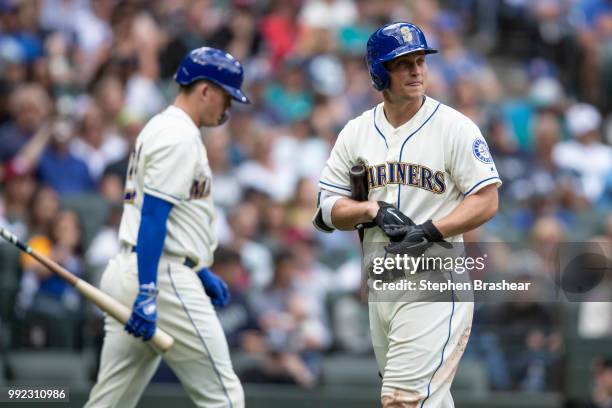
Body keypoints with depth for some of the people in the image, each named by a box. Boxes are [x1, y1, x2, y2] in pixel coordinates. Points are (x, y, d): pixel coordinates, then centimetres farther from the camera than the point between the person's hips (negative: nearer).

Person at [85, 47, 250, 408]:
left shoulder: (160, 127, 20)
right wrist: (147, 293, -26)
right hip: (164, 280, -10)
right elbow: (153, 216, -20)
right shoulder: (179, 136, -11)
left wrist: (200, 272, 28)